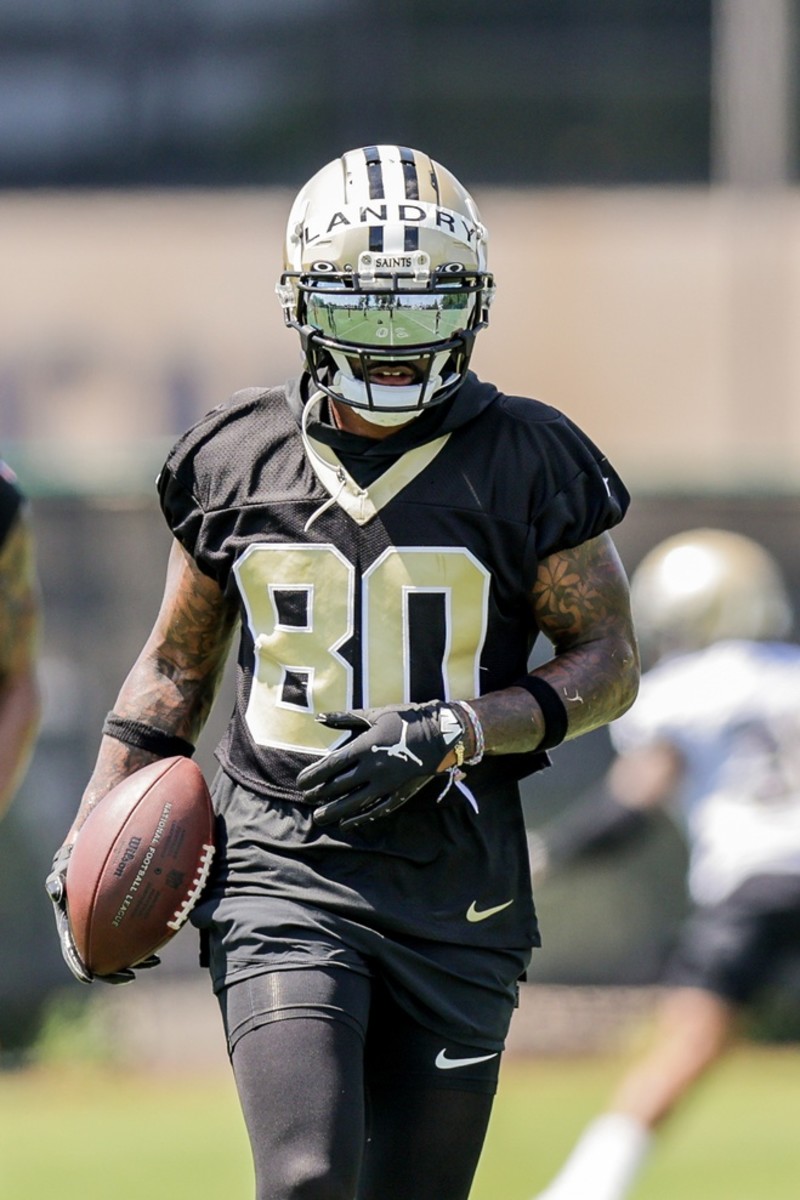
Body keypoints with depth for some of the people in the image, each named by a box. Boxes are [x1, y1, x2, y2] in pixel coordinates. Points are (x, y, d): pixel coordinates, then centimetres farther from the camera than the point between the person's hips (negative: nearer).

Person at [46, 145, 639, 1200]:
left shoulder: (525, 461, -1)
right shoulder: (238, 456, 5)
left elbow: (609, 661, 1)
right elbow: (179, 660, 18)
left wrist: (453, 734, -14)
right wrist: (96, 829, 7)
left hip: (459, 891, 0)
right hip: (285, 873, 0)